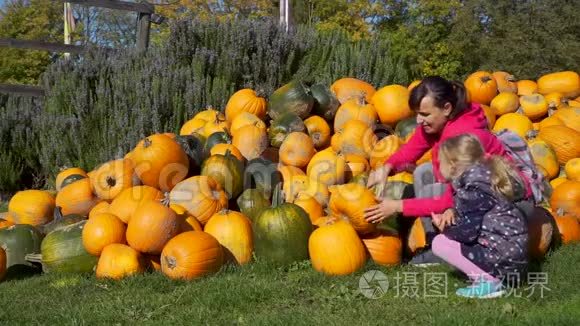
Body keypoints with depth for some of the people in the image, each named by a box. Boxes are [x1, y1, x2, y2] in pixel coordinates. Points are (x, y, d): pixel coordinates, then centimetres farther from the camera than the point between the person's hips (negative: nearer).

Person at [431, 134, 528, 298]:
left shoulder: (474, 190, -16)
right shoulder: (483, 176, 13)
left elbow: (468, 232, -19)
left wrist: (444, 229, -3)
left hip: (503, 252, -10)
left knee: (440, 243, -11)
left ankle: (489, 282, -12)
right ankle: (485, 275, 7)